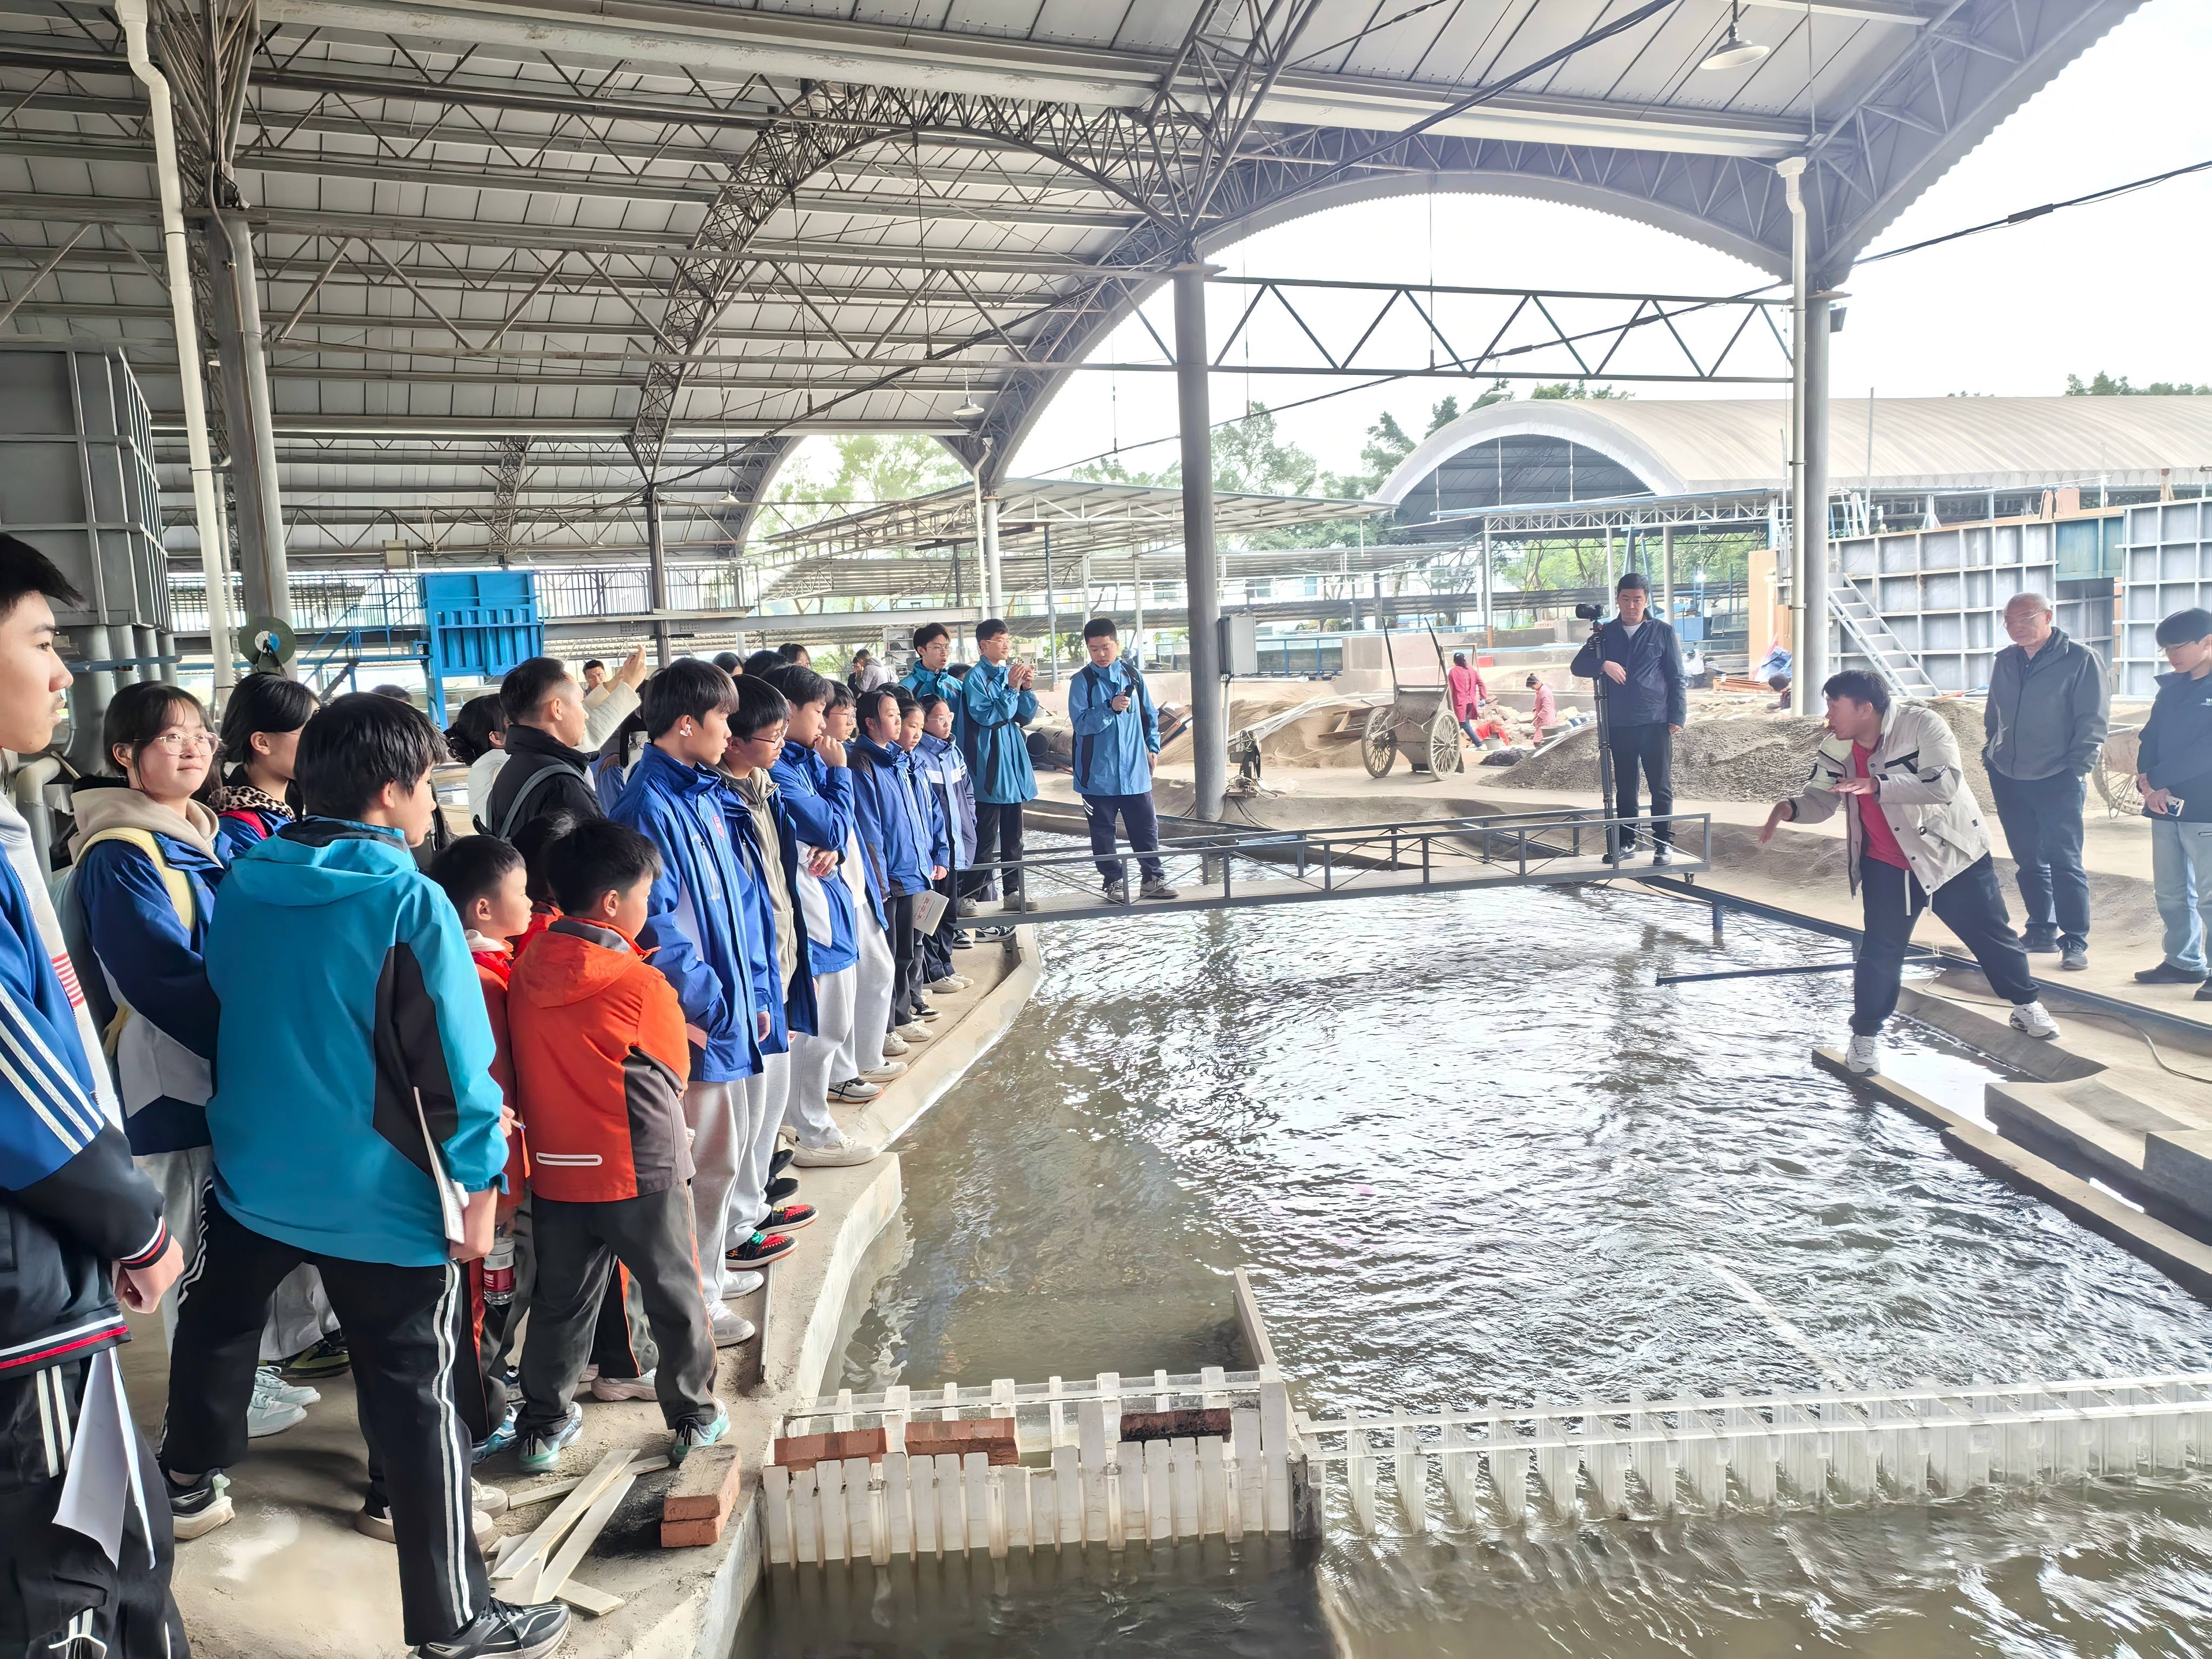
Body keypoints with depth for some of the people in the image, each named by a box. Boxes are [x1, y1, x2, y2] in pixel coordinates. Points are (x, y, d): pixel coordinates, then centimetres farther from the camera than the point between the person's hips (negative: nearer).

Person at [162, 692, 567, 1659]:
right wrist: (479, 1188, -9)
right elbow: (458, 1065, -19)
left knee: (219, 1325, 32)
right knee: (416, 1404, 3)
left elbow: (214, 1011, 15)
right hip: (382, 1198, -6)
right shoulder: (410, 904, -19)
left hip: (252, 1177, 7)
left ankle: (187, 1478, 56)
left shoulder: (241, 884, 1)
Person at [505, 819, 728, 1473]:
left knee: (560, 1301, 19)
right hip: (640, 1171, -4)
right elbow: (676, 1069, -4)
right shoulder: (642, 985, -18)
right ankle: (694, 1416, 27)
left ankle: (542, 1427, 28)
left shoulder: (525, 973, -3)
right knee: (674, 1296, 13)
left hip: (554, 1170, 5)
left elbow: (531, 1068, 10)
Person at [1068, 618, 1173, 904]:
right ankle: (1114, 882, 16)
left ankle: (1153, 878, 16)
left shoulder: (1133, 676, 6)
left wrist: (1153, 746, 9)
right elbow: (1081, 723, -13)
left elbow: (1150, 715, 16)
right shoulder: (1082, 681, -4)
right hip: (1098, 772, -2)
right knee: (1103, 831, 6)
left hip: (1135, 771, 2)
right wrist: (1111, 708, -24)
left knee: (1146, 826, 5)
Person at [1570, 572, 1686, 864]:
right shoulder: (1606, 634, 11)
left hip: (1656, 723, -2)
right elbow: (1577, 666, 6)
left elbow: (1677, 678, 4)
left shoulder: (1662, 632, 4)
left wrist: (1677, 716, -4)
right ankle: (1627, 840, 15)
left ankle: (1664, 843, 5)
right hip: (1619, 724, 3)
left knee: (1661, 786, -1)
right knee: (1625, 786, 8)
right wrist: (1603, 665, -13)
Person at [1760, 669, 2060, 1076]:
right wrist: (1789, 808, -28)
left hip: (1952, 854, -3)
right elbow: (1820, 799, -5)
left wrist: (1877, 785, -46)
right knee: (1880, 950, -2)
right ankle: (1866, 1034, 12)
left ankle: (2026, 1006, 36)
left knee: (1991, 935, 13)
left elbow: (1945, 783, -36)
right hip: (1887, 866, 3)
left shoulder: (1921, 724, -24)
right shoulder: (1836, 749, -7)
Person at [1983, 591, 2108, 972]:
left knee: (2064, 862, -6)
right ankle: (2042, 932, 21)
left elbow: (2091, 721, -7)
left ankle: (2075, 942, 0)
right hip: (2007, 779, 5)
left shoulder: (2080, 659, -6)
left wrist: (2077, 768, -13)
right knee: (2028, 861, 11)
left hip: (2057, 782, -5)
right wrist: (1990, 755, 15)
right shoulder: (2004, 662, 10)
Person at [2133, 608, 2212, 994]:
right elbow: (2150, 739, 10)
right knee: (2170, 893, 13)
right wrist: (2148, 784, -7)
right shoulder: (2171, 688, 14)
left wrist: (2155, 779, -14)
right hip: (2166, 804, 7)